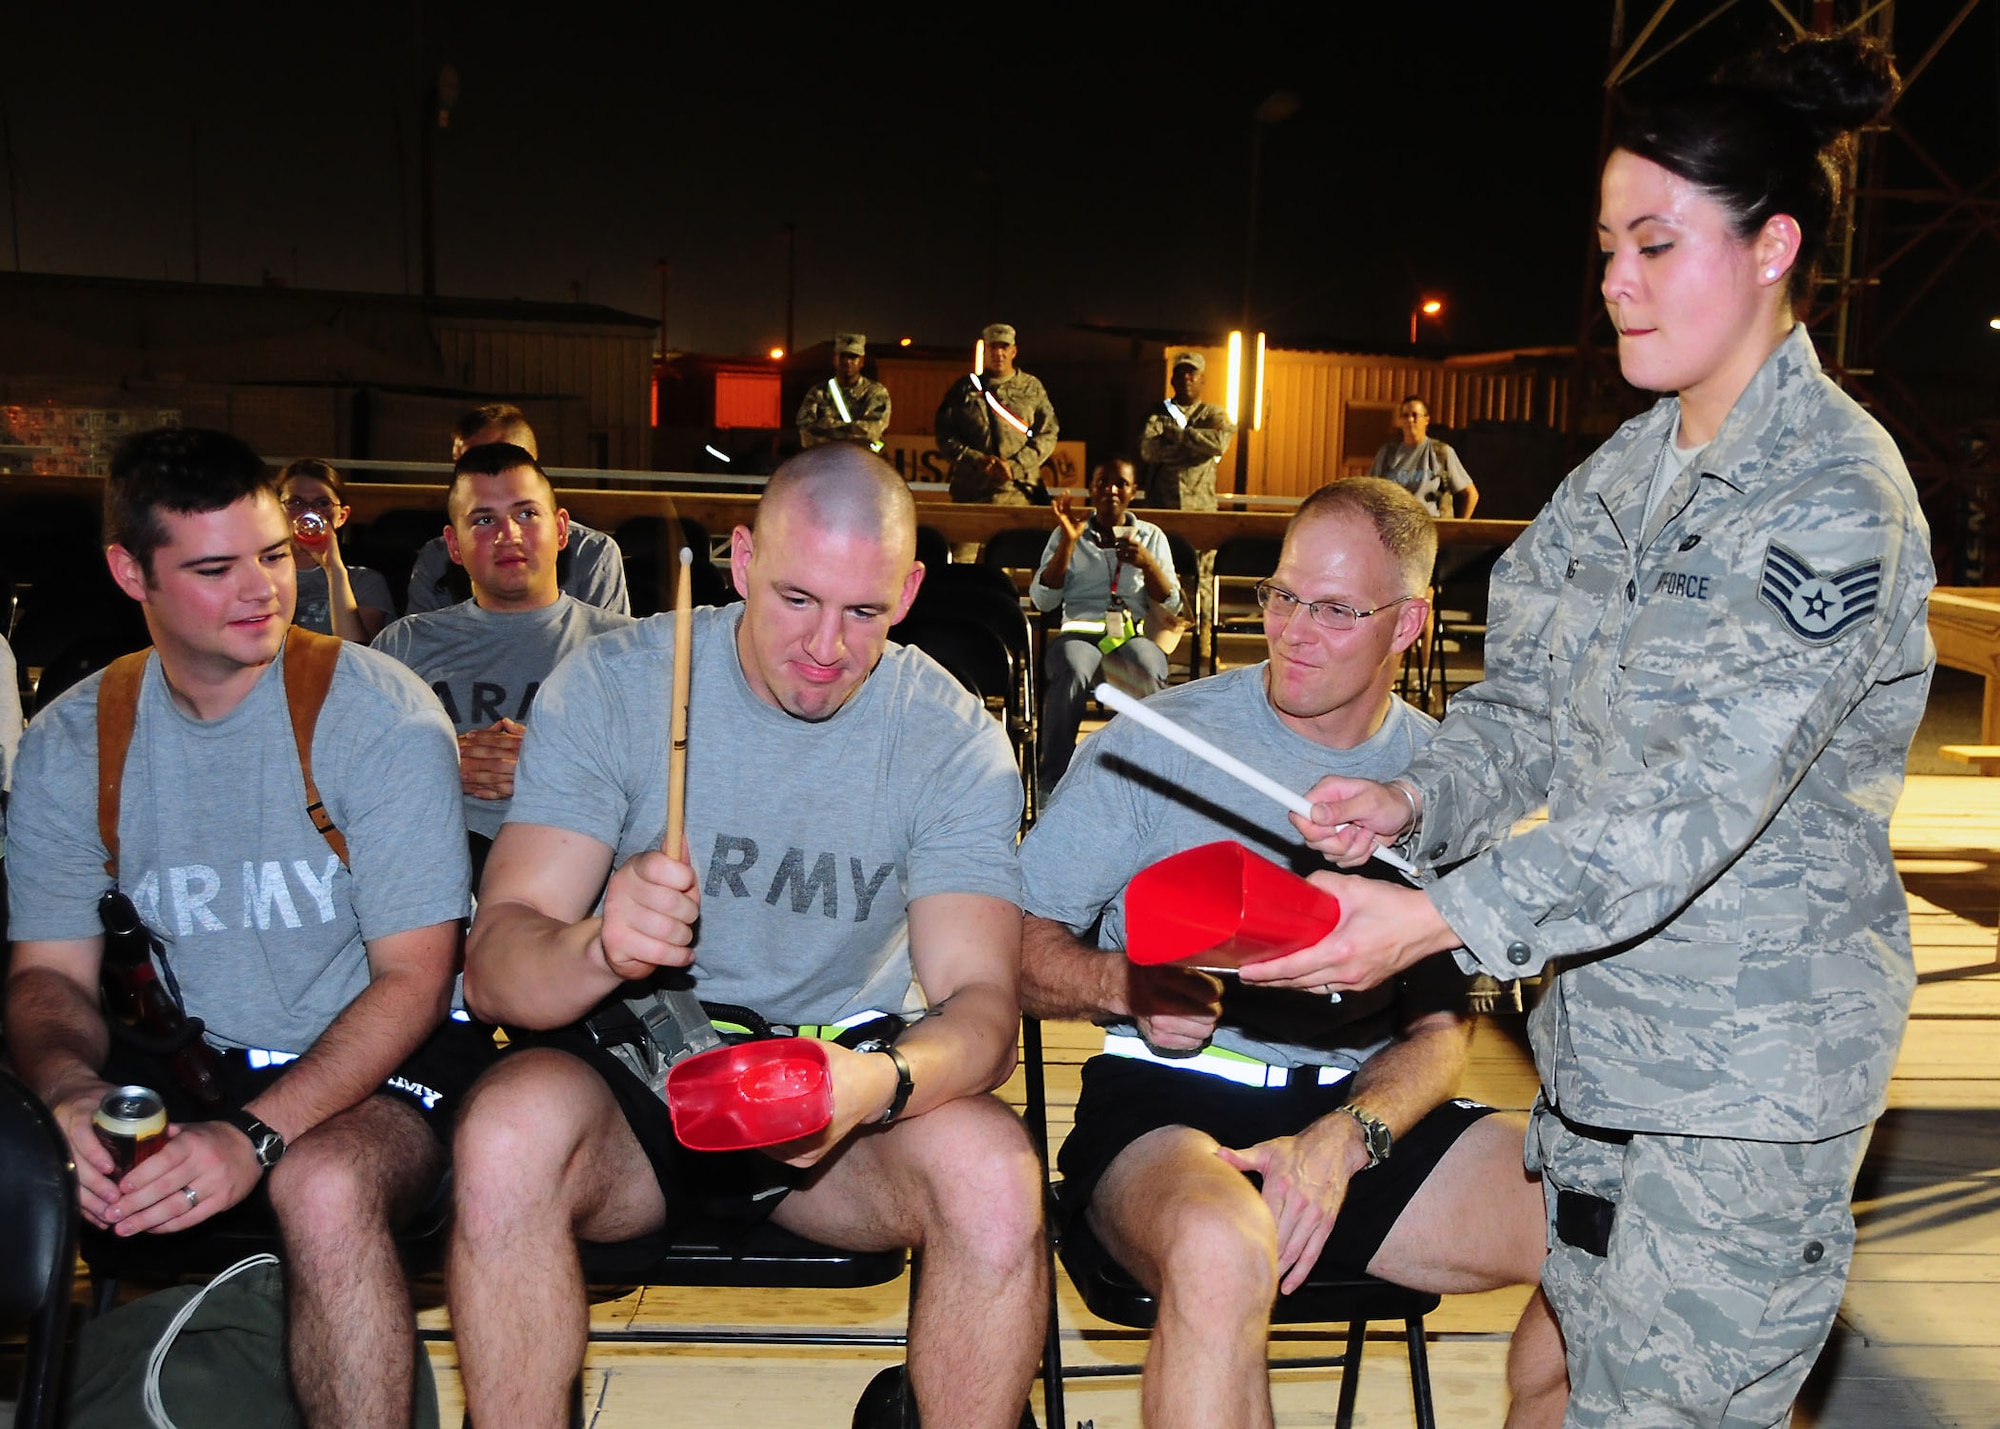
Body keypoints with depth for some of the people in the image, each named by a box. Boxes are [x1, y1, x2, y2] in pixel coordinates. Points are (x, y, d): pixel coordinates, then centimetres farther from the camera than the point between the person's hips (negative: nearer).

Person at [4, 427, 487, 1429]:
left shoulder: (381, 714, -12)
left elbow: (413, 976, -13)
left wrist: (255, 1136, -26)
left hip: (387, 1062, -4)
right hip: (201, 1059, 4)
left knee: (324, 1185, -35)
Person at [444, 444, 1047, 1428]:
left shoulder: (953, 737, -7)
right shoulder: (608, 686, -8)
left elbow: (981, 998, -13)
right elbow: (492, 969, -14)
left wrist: (885, 1081, -37)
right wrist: (599, 948, -38)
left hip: (848, 1086, 1)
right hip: (630, 1076, 0)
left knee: (993, 1172, -29)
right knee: (508, 1132, -31)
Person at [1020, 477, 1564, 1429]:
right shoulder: (1160, 740, -3)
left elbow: (1440, 1027, 5)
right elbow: (1020, 945, 0)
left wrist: (1345, 1140, -14)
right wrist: (1129, 986, -21)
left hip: (1364, 1105, 4)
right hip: (1169, 1100, -4)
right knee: (1222, 1253, -39)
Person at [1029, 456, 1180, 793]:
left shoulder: (1151, 536, 20)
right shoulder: (1067, 536, 18)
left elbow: (1171, 605, 11)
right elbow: (1042, 600, 6)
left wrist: (1147, 564, -6)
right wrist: (1068, 543, -3)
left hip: (1135, 634, 1)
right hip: (1080, 633, 0)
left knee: (1152, 676, -38)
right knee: (1074, 673, -39)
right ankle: (1052, 781, -32)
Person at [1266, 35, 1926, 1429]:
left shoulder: (1836, 495, -17)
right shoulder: (1634, 463, 7)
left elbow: (1700, 801, -26)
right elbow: (1532, 699, 8)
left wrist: (1446, 920, -32)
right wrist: (1419, 803, -11)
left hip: (1749, 1064, -7)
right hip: (1597, 1026, 7)